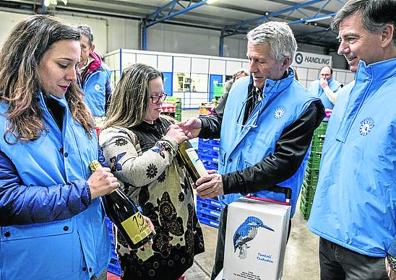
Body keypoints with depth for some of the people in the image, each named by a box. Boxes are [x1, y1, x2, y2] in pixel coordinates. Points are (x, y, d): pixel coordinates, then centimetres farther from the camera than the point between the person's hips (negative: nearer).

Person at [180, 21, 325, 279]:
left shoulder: (302, 105, -19)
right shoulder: (241, 86, 0)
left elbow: (283, 162, -25)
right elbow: (224, 120, 16)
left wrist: (228, 182, -32)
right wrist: (203, 124, -7)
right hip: (233, 200, 6)